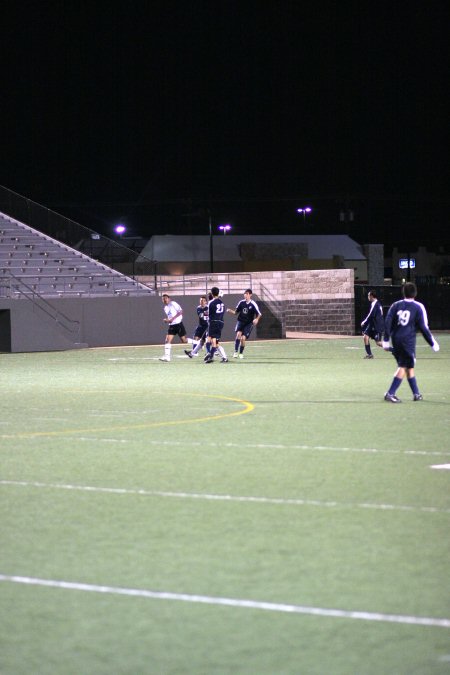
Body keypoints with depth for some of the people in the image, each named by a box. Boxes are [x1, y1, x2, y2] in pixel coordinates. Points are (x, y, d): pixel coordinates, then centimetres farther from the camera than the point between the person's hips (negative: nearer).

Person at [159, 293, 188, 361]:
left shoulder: (173, 304, -9)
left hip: (178, 323, -7)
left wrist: (172, 318, -21)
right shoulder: (165, 308, 14)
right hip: (171, 325, 7)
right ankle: (167, 356, -10)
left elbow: (180, 312, -16)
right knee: (168, 340, -7)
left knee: (184, 340, -2)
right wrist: (166, 319, 5)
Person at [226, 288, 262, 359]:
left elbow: (259, 314, -6)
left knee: (243, 338, -10)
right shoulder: (241, 303, 0)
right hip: (240, 321, 2)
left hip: (248, 324, -2)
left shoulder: (253, 304, -11)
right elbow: (236, 312, 11)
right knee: (238, 333, -24)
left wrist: (256, 319, -26)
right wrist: (230, 311, -8)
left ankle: (241, 353, 13)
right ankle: (236, 352, -20)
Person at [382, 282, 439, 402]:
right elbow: (423, 327, -4)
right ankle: (390, 393, -16)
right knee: (404, 367, -4)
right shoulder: (418, 307, -2)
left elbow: (387, 323, 2)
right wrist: (433, 344, 4)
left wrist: (386, 341, 6)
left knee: (409, 366, 16)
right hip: (408, 340, -5)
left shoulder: (395, 305, 8)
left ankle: (416, 393, 23)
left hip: (396, 339, 5)